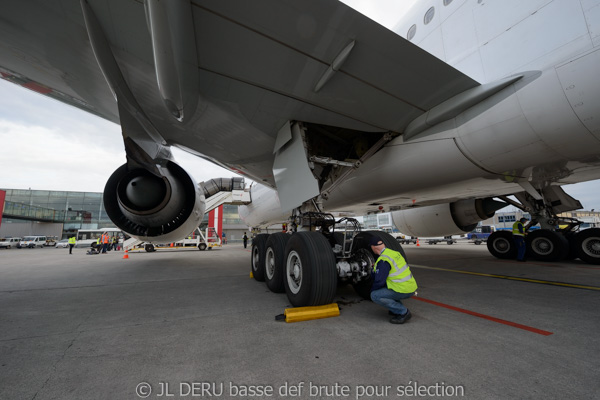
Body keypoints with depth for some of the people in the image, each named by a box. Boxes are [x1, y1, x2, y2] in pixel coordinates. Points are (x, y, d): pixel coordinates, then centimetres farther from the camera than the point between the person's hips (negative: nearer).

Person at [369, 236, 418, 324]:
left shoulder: (383, 260, -20)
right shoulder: (394, 253, 8)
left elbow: (379, 281, -20)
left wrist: (372, 290, 0)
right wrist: (375, 267, 28)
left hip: (404, 290, -9)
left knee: (375, 296, -10)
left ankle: (403, 312, -5)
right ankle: (397, 308, 21)